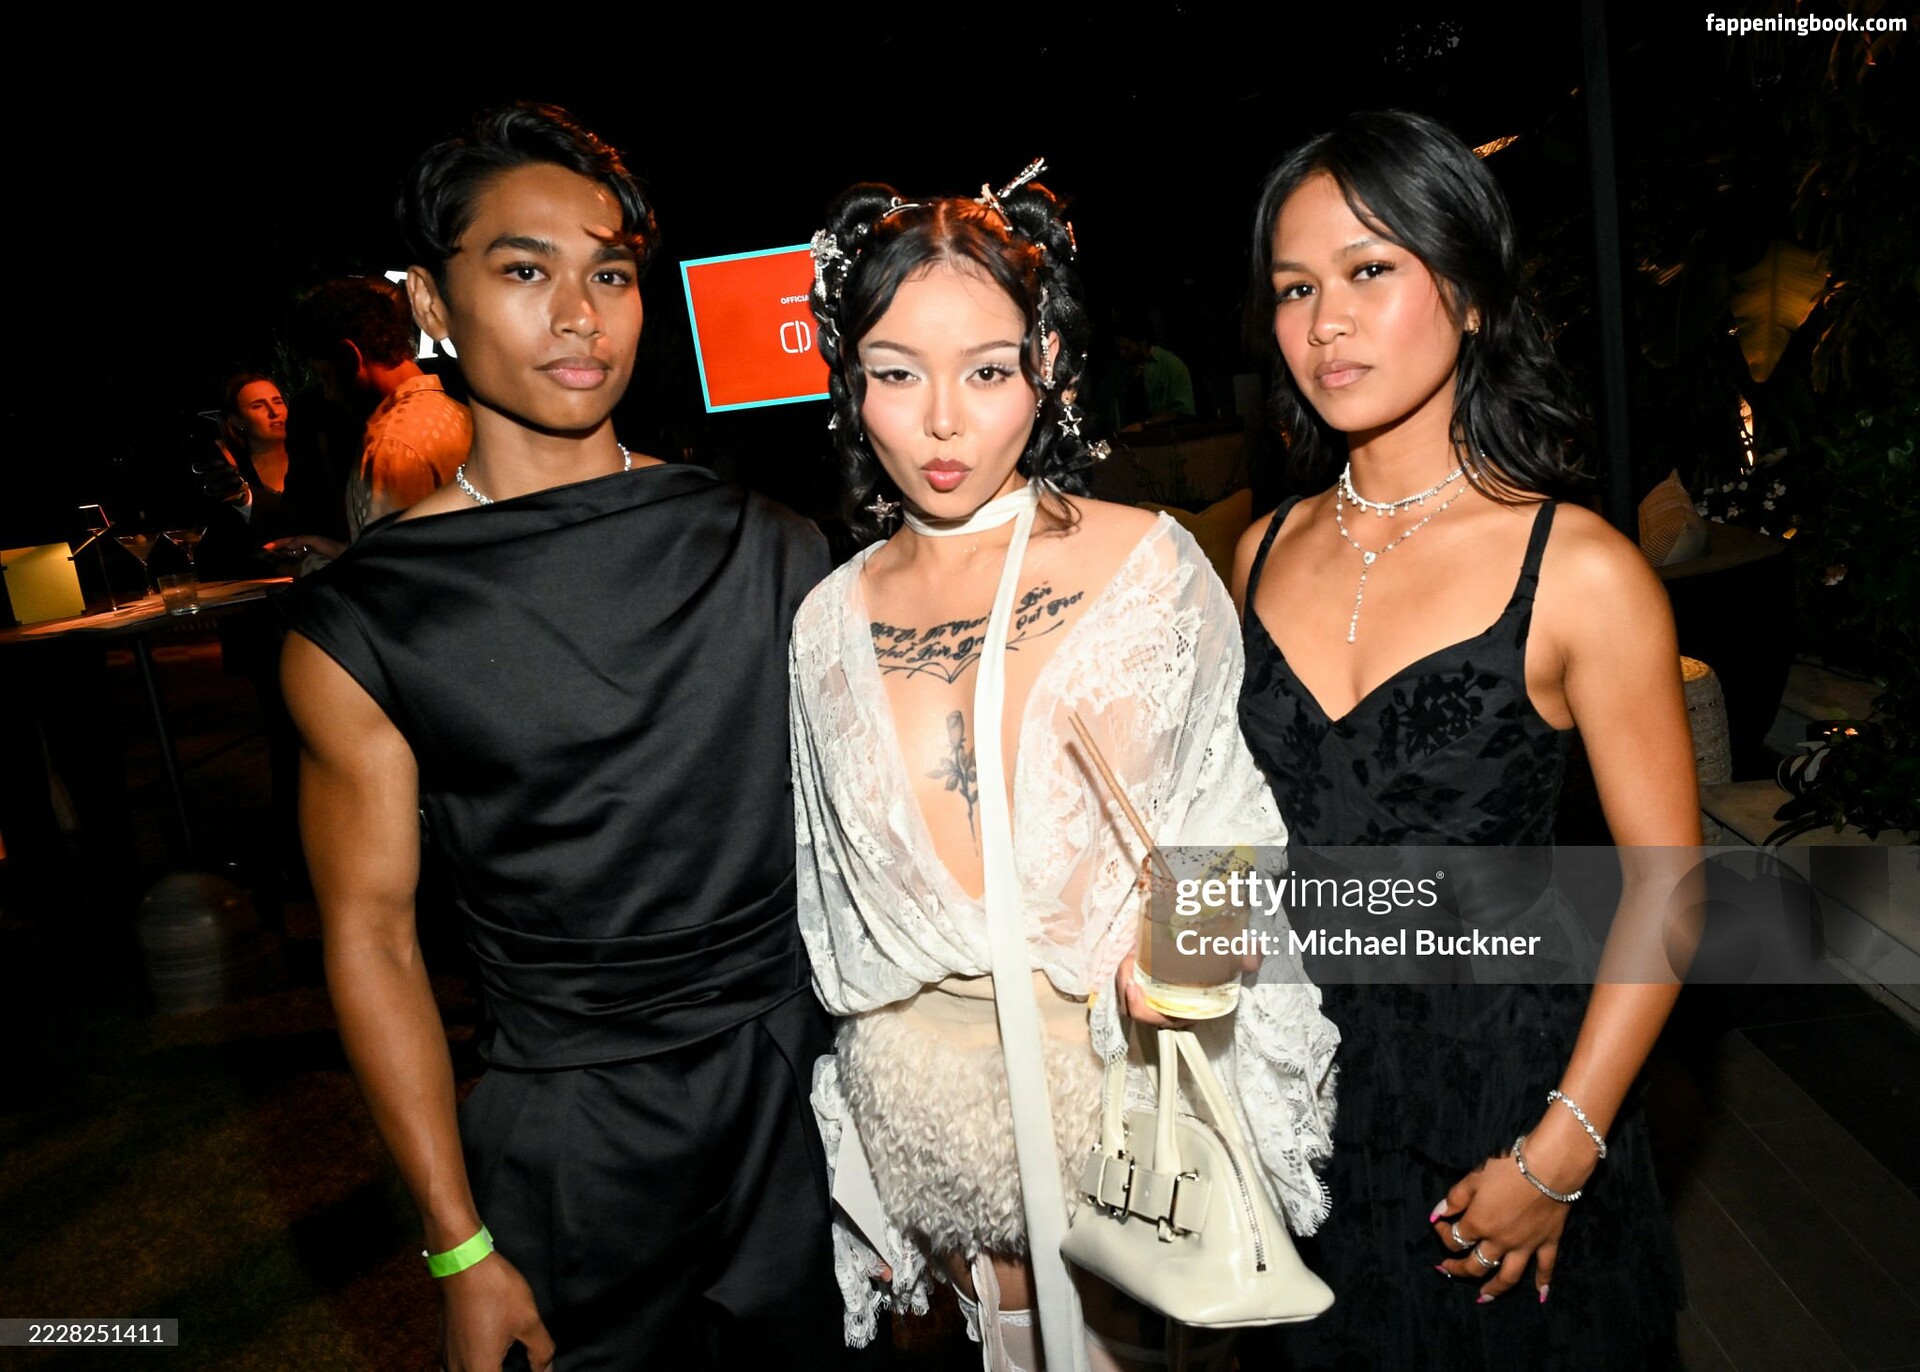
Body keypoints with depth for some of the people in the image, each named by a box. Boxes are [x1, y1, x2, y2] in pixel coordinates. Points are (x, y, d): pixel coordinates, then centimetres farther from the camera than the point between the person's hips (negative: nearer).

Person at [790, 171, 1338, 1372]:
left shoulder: (1148, 564, -9)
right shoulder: (831, 622, -1)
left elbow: (1235, 826, -2)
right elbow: (835, 910, 8)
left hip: (1127, 1068, -2)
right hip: (927, 1112, 3)